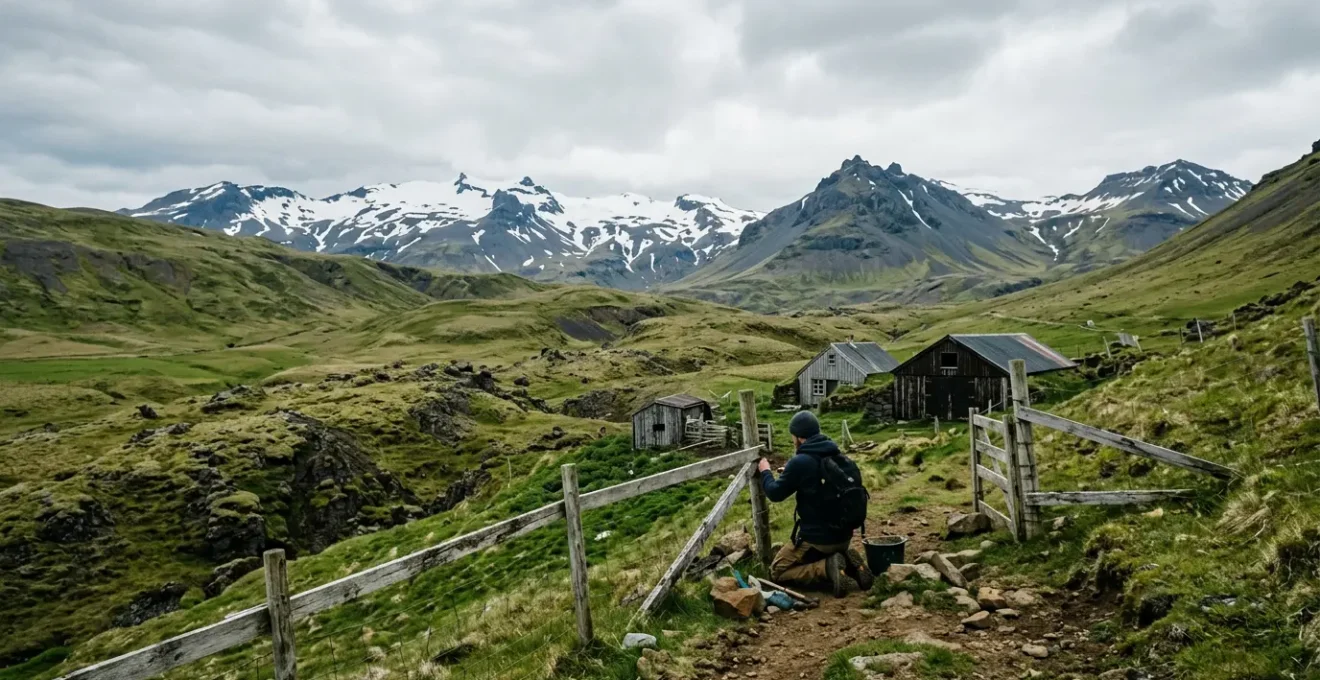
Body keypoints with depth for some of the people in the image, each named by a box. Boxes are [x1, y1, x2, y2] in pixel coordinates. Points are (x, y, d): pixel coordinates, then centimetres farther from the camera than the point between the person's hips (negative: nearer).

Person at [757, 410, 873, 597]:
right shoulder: (842, 459, 1)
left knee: (777, 571, 11)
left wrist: (765, 472, 10)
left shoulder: (800, 462, -20)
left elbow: (775, 494, -8)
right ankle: (849, 563, 4)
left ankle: (827, 568, -10)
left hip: (816, 539, -7)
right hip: (844, 536, 7)